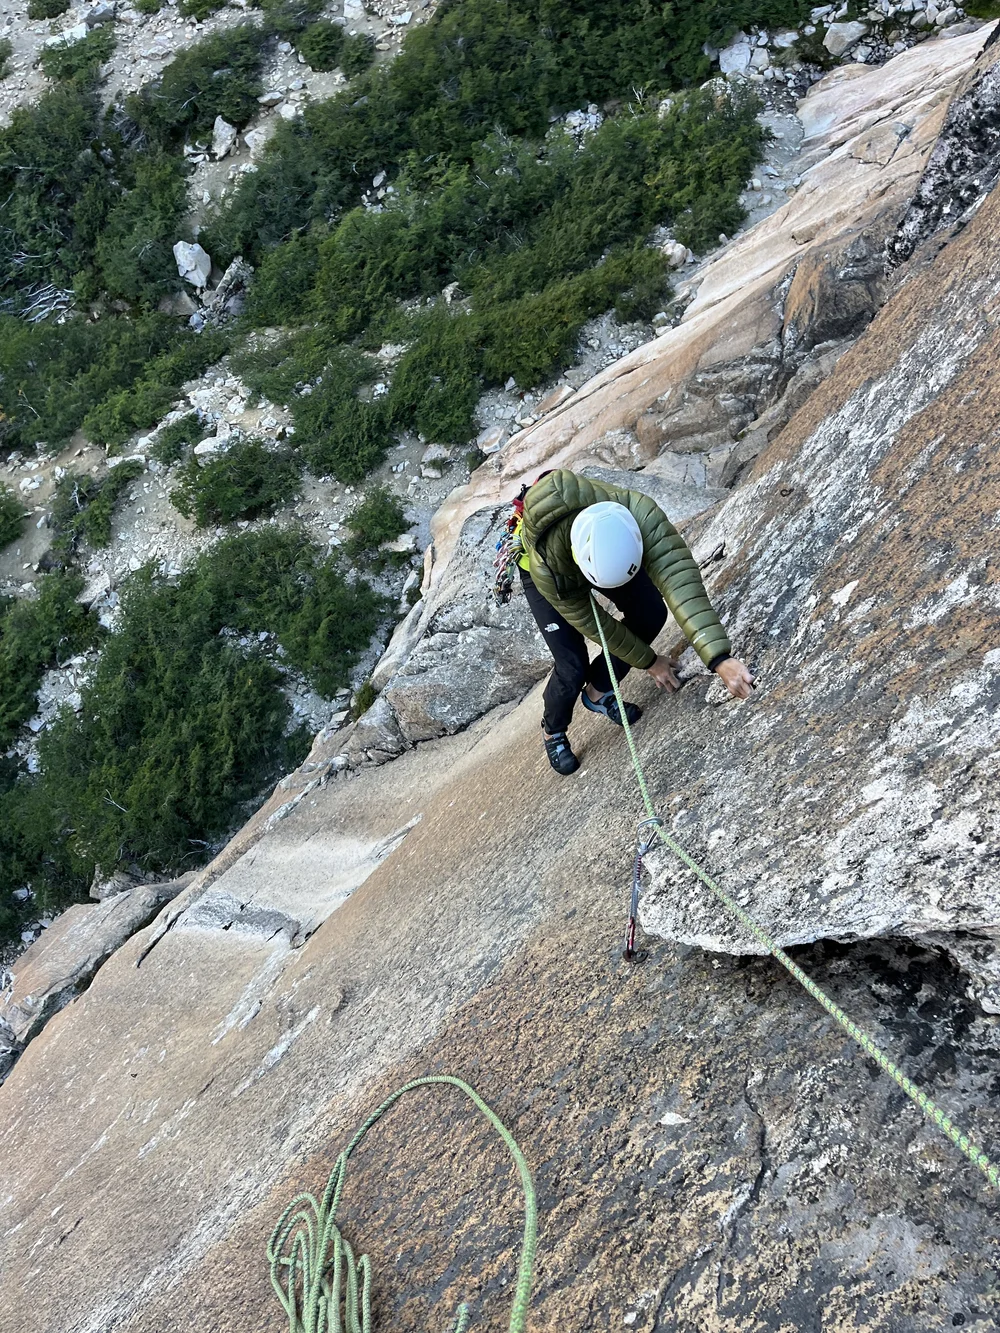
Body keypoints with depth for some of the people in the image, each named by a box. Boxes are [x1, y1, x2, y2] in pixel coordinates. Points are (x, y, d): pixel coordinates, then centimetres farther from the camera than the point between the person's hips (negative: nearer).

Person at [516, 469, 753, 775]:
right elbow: (589, 622, -27)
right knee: (573, 667, -13)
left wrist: (720, 658, -64)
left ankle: (597, 692, 18)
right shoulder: (546, 565, -44)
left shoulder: (640, 515, -45)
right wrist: (649, 661, -15)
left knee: (650, 614, -7)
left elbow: (680, 581, -54)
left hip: (603, 551, 4)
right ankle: (553, 730, 21)